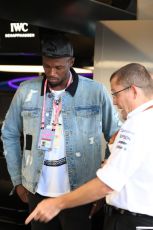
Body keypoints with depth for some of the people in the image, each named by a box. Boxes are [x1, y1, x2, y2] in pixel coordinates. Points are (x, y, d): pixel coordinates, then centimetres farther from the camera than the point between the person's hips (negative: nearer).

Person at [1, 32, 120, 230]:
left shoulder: (96, 91, -7)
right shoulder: (26, 90, -2)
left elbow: (115, 136, 2)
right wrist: (17, 180, 6)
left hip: (79, 191, -2)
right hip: (37, 191, 2)